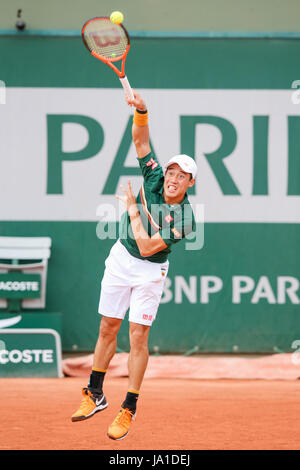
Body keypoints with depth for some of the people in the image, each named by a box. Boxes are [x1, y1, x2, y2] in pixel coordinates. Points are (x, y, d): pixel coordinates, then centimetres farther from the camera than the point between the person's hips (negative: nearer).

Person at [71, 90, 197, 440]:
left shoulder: (184, 219, -22)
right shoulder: (153, 180, -11)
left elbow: (147, 247, -26)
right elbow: (141, 140, -14)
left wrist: (133, 209, -22)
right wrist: (141, 111, -32)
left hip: (149, 271, -4)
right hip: (121, 258, 4)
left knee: (138, 336, -6)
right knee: (108, 328, 9)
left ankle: (128, 410, 2)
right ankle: (94, 395, 21)